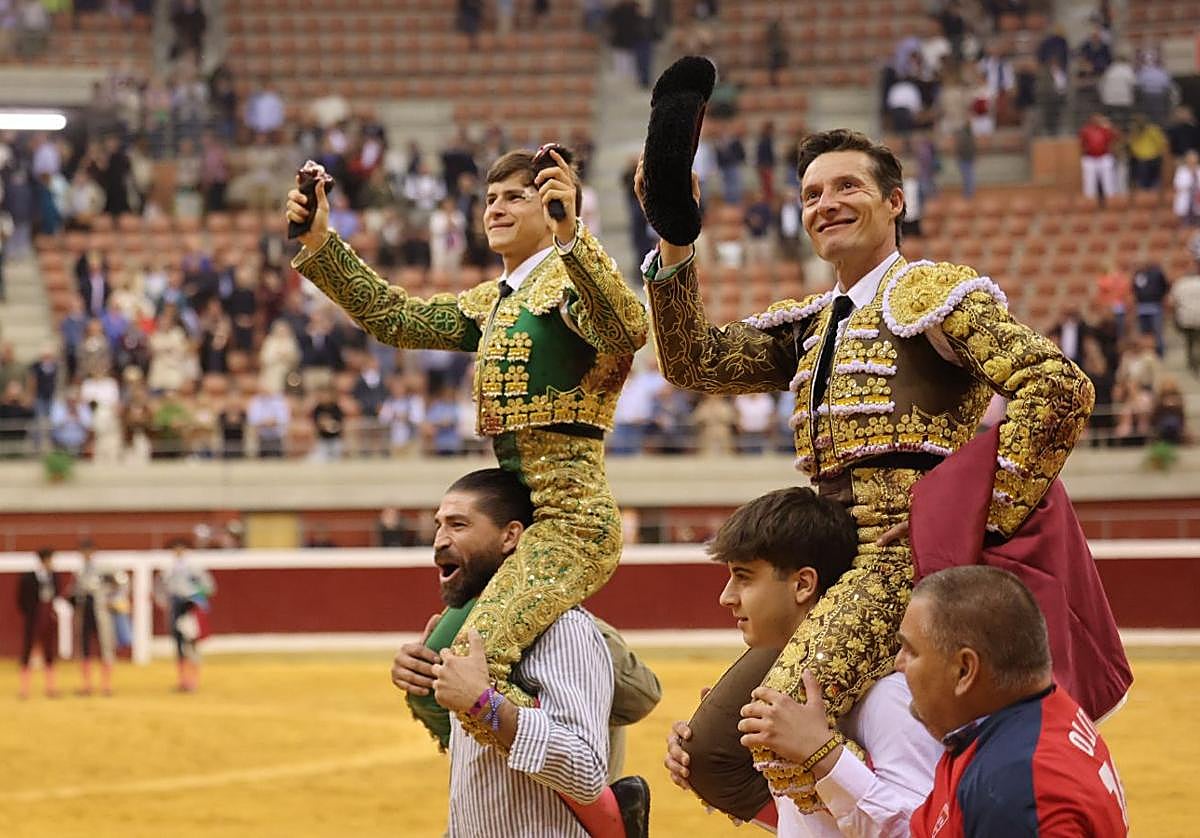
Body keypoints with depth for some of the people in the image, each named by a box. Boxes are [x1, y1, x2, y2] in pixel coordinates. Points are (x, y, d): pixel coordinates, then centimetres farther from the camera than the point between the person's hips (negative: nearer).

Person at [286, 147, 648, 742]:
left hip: (569, 519, -10)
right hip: (520, 518, 10)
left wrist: (571, 236, -41)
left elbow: (627, 329, -28)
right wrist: (319, 243, 9)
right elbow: (392, 316, 19)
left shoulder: (569, 280, -7)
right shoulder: (491, 302, 20)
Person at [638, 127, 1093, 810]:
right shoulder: (809, 325, 22)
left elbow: (1060, 387, -13)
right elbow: (695, 362, 12)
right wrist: (674, 241, 2)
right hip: (834, 558, 9)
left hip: (905, 547, -9)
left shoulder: (929, 291, -2)